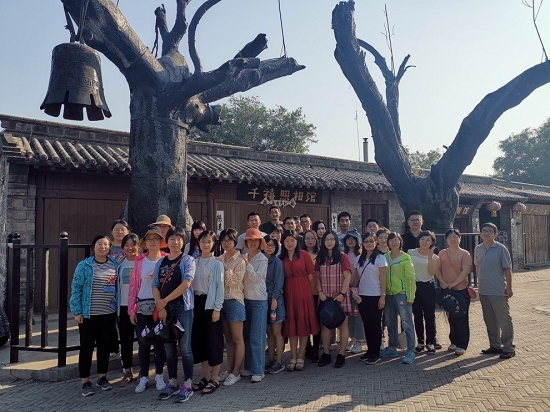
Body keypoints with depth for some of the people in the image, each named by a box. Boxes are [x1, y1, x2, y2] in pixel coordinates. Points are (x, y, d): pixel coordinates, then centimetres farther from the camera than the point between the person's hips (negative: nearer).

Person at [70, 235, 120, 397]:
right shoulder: (84, 265, -6)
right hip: (88, 313, -3)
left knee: (104, 345, 13)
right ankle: (85, 382, 15)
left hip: (109, 313, 3)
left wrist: (118, 309, 5)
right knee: (87, 346, 3)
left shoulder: (115, 265, 4)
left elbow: (119, 287, 9)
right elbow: (76, 288, -6)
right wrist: (77, 311, -10)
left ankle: (102, 377, 27)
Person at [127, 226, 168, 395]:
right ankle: (143, 377, 21)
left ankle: (159, 376, 22)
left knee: (160, 342, 7)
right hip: (142, 307, 2)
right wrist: (131, 309, 0)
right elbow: (133, 285, 4)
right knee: (143, 343, 7)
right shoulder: (139, 261, 5)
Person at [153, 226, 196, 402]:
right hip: (165, 309, 5)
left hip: (183, 308, -4)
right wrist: (160, 306, -8)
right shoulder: (160, 262, 10)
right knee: (169, 348, 12)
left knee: (184, 347, -1)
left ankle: (187, 386, 9)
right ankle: (172, 383, 24)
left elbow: (186, 283, -14)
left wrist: (165, 300, -11)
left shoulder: (188, 260, -3)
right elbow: (155, 286, 6)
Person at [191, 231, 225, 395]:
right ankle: (206, 377, 22)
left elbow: (220, 286, -7)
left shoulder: (217, 264, -4)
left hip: (210, 304, -5)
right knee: (198, 340, 9)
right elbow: (190, 284, 9)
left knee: (213, 341, -1)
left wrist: (217, 308, -13)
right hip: (196, 303, 5)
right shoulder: (194, 262, 8)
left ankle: (214, 379, 11)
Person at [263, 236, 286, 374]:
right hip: (264, 299, 4)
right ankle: (271, 360, 19)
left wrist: (274, 298, -16)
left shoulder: (277, 262, -3)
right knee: (269, 332, 10)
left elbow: (278, 282, -9)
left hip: (275, 299, -4)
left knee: (276, 332, -1)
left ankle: (279, 362, 7)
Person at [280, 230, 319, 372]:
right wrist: (293, 287, -2)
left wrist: (302, 286, -1)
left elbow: (311, 274, -1)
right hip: (289, 293, 2)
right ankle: (293, 358, 16)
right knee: (291, 324, 7)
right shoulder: (281, 258, 4)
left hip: (304, 292, -2)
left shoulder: (304, 255, -3)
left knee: (303, 323, 4)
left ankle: (300, 357, 15)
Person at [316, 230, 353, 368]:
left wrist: (342, 293, -14)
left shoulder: (342, 257, -3)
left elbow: (347, 277, -7)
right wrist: (320, 292, -3)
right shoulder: (320, 258, 9)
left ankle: (341, 355, 9)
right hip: (325, 297, 4)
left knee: (342, 325, 1)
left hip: (340, 296, -4)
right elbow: (318, 277, 10)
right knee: (325, 325, 6)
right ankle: (326, 354, 15)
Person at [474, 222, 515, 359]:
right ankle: (495, 346, 28)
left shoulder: (501, 249, -9)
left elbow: (507, 269, -8)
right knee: (490, 320, 15)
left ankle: (508, 348, 16)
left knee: (504, 320, 4)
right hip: (483, 291, 5)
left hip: (498, 291, -5)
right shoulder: (478, 249, 5)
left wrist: (509, 288, -10)